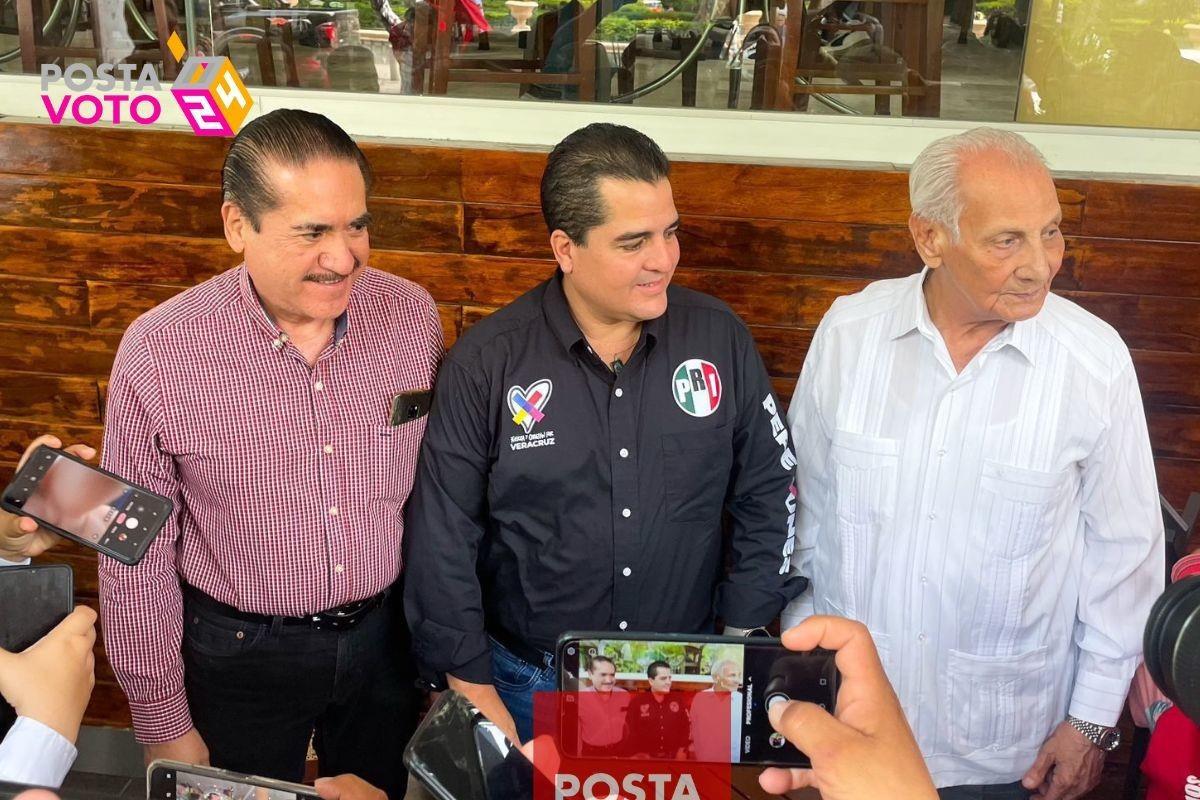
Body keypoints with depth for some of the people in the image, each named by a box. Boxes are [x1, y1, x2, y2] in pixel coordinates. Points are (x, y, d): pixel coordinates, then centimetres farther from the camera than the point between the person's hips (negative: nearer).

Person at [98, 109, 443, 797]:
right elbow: (138, 557, -11)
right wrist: (164, 724, -4)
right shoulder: (157, 353, -21)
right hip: (240, 653, -2)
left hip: (386, 634, 2)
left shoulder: (413, 314, -13)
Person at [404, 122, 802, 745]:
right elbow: (443, 542, -8)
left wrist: (740, 645, -1)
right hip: (529, 687, -1)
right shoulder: (485, 363, -13)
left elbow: (769, 495, 1)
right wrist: (478, 697, -7)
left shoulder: (719, 337, -8)